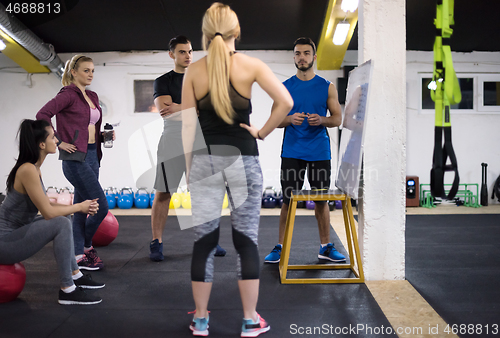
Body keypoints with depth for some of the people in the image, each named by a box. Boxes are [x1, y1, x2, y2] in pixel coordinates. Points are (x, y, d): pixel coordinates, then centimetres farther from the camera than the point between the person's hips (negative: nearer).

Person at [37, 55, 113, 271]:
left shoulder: (92, 97, 17)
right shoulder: (68, 94, -7)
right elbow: (42, 115, -17)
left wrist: (104, 136, 7)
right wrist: (59, 142, -16)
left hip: (92, 156, 8)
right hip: (75, 158, -8)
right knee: (101, 206, -9)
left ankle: (78, 255, 19)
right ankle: (85, 246, 12)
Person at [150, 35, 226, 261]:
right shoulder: (162, 81, 6)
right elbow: (164, 110, -11)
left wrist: (179, 107, -12)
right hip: (172, 142, -3)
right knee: (163, 194, -3)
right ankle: (156, 243, 6)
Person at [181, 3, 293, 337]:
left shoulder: (194, 71, 1)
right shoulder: (250, 65, -3)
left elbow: (187, 126, 1)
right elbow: (286, 102, -14)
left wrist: (187, 169, 8)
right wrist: (263, 132, -2)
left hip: (205, 160, 2)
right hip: (243, 159, -1)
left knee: (204, 240, 9)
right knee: (247, 240, 7)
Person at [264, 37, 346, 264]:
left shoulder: (327, 87, 4)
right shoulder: (284, 88, 4)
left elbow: (338, 118, 4)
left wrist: (321, 120, -17)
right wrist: (290, 119, -17)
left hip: (320, 152, 1)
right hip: (292, 152, 0)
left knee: (321, 200, 8)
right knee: (288, 200, 3)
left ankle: (325, 247, 20)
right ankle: (280, 247, 13)